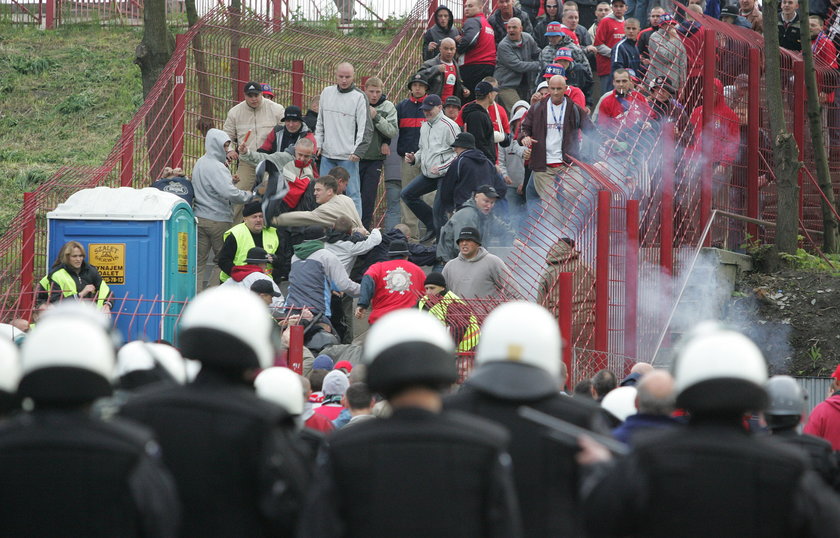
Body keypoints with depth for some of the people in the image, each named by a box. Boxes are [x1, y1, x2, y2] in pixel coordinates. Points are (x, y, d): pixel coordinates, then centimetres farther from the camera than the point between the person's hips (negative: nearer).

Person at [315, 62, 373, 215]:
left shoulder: (359, 97, -4)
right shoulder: (327, 93, 12)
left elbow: (366, 128, -6)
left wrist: (358, 151, -14)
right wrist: (318, 143, 11)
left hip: (348, 156, -5)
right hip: (327, 155, 5)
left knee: (352, 193, -6)